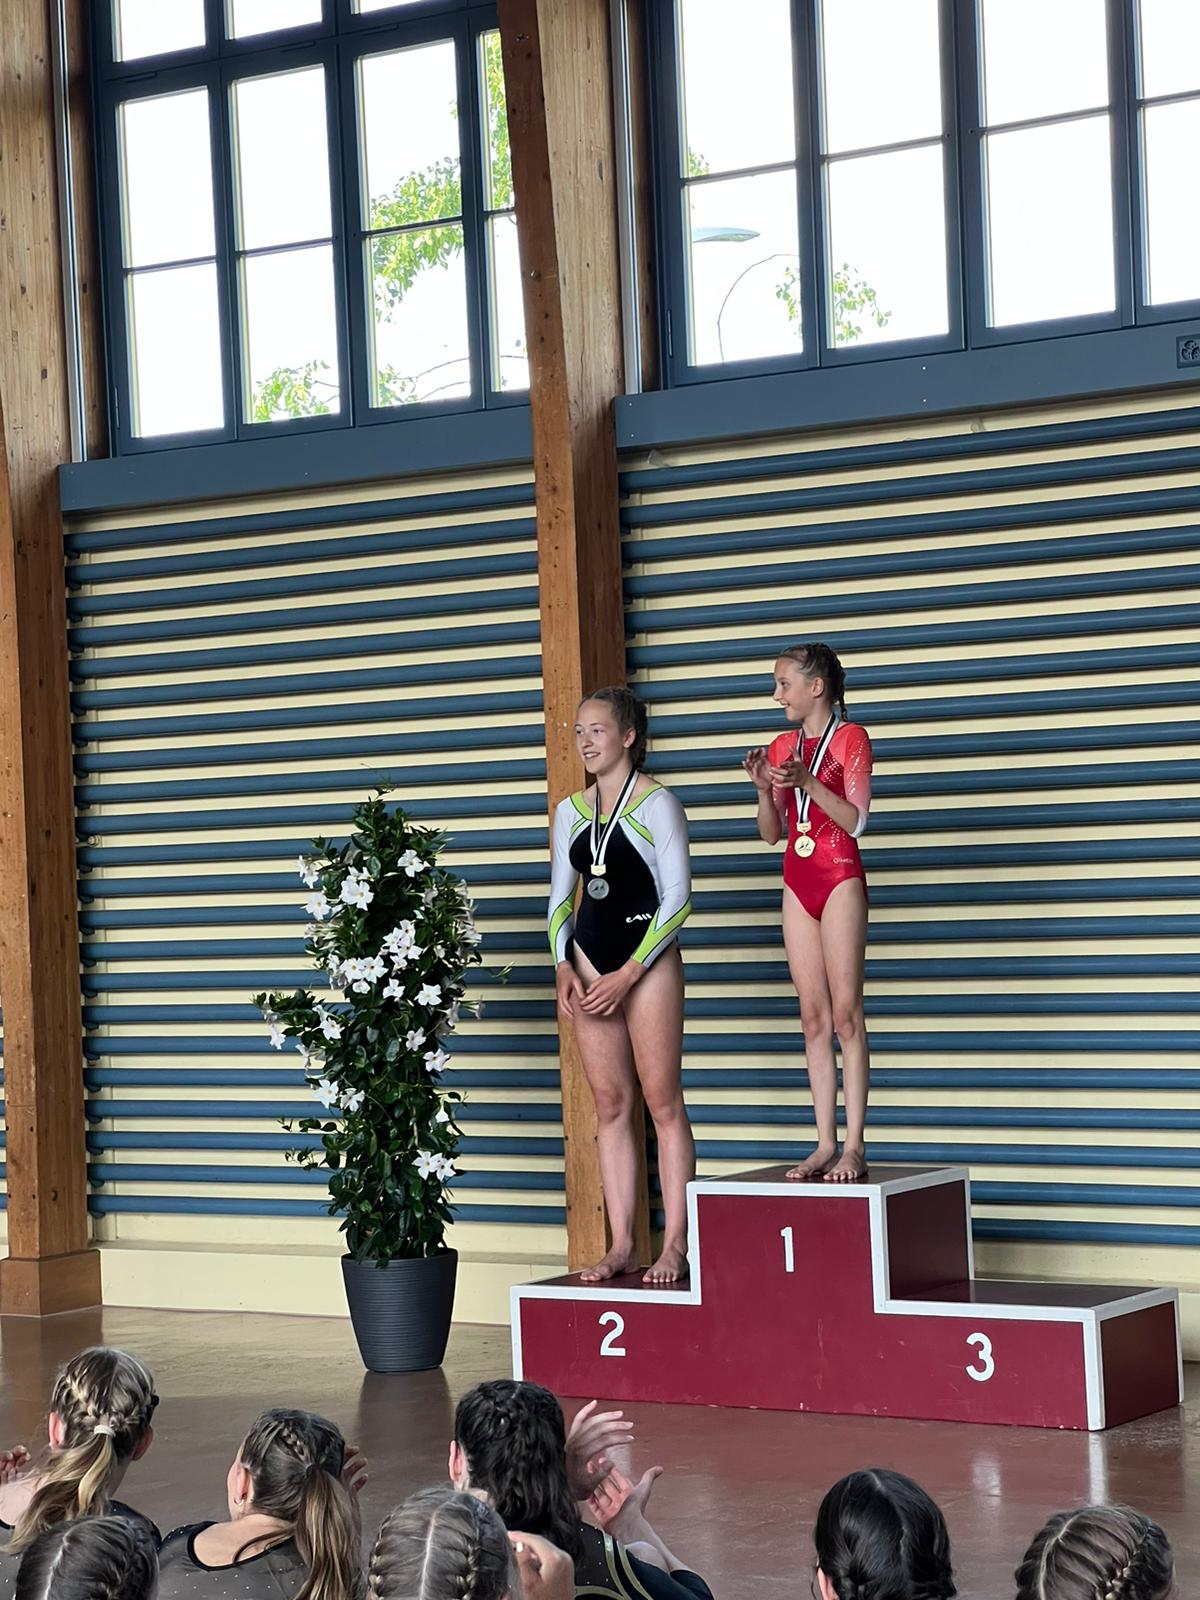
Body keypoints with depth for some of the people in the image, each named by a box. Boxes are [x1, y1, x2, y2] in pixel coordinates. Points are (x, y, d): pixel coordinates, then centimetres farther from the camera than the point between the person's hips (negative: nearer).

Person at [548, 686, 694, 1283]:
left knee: (662, 1099, -4)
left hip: (647, 957, -5)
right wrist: (562, 966, -2)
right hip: (589, 959, 6)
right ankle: (621, 1245, 7)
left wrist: (628, 975, -14)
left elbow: (677, 897, -10)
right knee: (610, 1104, 5)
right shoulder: (570, 811, 10)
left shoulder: (657, 804, -7)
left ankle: (675, 1245, -1)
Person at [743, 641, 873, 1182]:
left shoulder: (850, 738, -3)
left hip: (840, 878, -6)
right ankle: (826, 1143, 3)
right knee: (814, 1017, 3)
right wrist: (764, 788, -4)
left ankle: (854, 1145, -8)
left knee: (845, 1012, -8)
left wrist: (806, 782, -20)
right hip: (798, 883, 6)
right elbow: (771, 832, 13)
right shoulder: (782, 747, 13)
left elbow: (856, 819, -10)